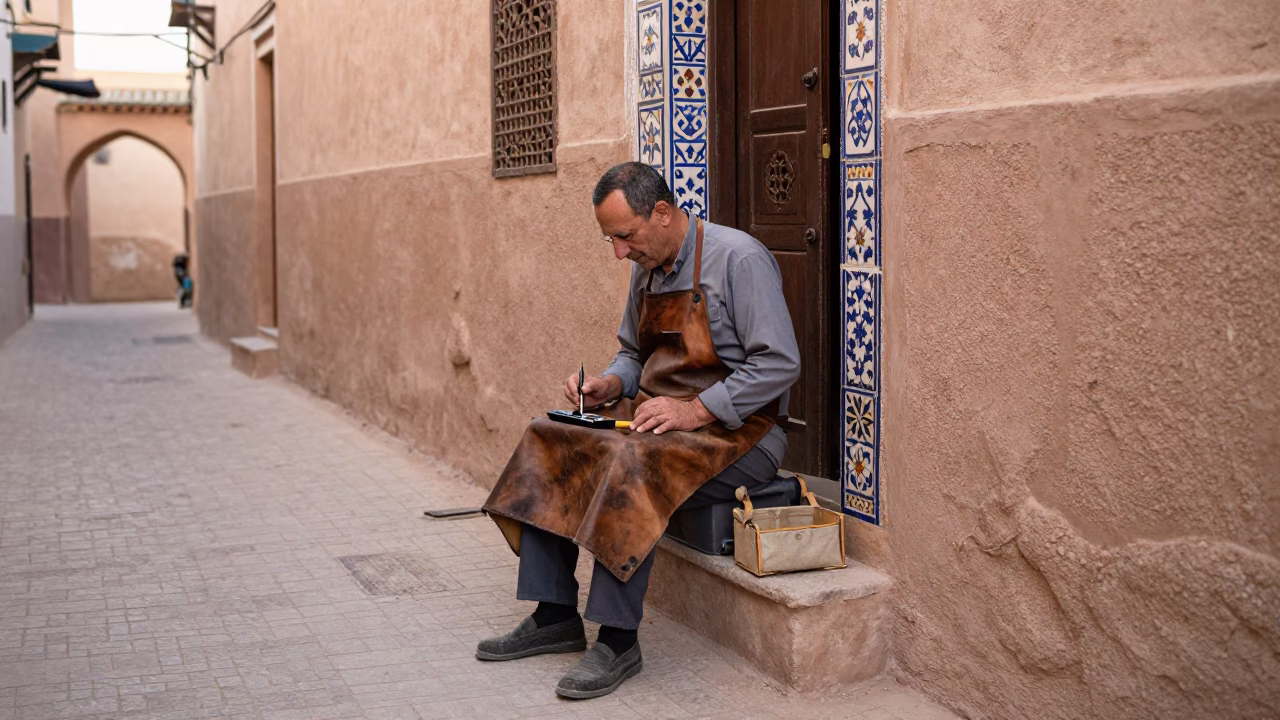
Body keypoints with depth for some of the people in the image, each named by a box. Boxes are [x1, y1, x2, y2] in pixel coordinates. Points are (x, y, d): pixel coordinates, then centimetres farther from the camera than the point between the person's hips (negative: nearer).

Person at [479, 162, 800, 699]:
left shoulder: (739, 259, -15)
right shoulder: (646, 269, 10)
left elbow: (779, 364, -19)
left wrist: (696, 411, -23)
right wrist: (608, 386, 0)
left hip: (737, 431, -8)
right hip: (653, 413, 8)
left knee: (629, 463, -33)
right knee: (547, 441, -6)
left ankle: (618, 641, -23)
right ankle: (554, 617, -3)